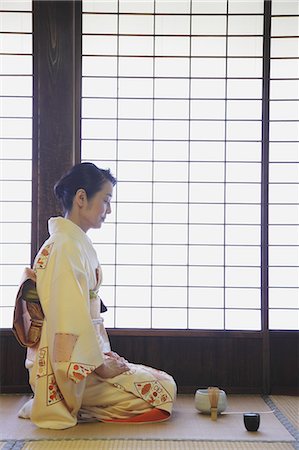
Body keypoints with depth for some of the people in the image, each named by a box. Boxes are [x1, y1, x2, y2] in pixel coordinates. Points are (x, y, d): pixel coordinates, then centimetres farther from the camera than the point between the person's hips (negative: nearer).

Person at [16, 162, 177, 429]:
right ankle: (72, 408, -4)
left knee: (163, 382, 12)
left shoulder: (76, 243, 15)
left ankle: (70, 406, 6)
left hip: (84, 358, 10)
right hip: (73, 368, -10)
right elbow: (71, 320, -23)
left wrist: (103, 357, 10)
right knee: (164, 390, -8)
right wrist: (100, 365, -13)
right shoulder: (66, 246, -18)